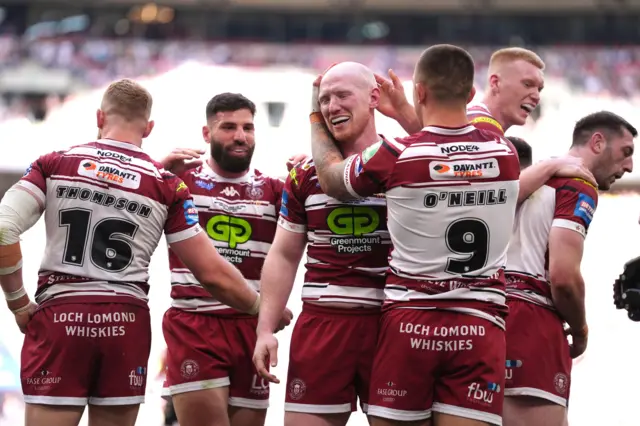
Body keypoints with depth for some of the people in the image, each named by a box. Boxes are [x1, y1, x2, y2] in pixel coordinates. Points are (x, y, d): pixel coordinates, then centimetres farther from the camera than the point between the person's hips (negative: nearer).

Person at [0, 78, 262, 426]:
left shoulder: (54, 164, 5)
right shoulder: (166, 185, 5)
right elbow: (212, 273, 4)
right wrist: (262, 308, 21)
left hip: (59, 317, -1)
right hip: (126, 324, 1)